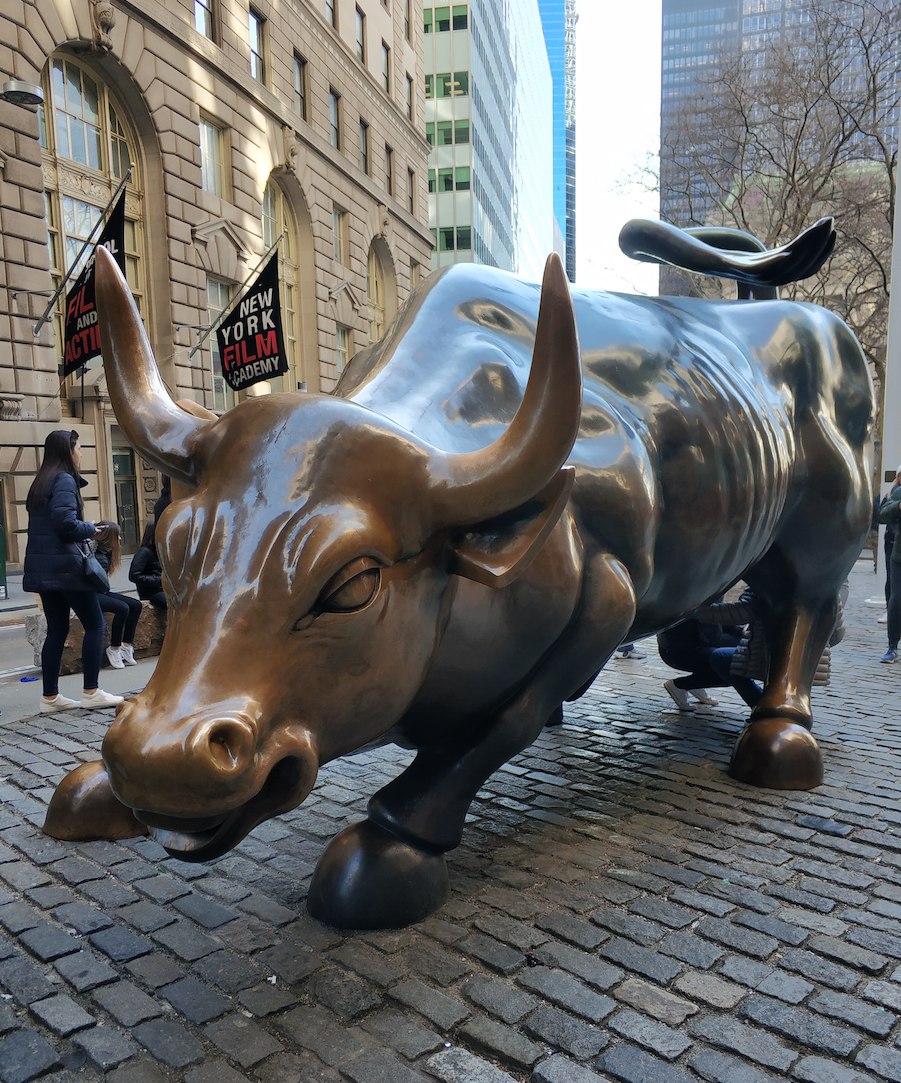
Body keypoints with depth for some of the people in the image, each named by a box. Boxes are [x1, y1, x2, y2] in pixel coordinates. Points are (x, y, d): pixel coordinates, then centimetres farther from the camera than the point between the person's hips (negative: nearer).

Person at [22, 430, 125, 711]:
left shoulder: (41, 482, 17)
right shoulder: (64, 480, -10)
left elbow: (45, 524, 18)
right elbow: (66, 522, -22)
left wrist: (82, 530, 9)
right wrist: (90, 529, -4)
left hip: (43, 568, 9)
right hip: (66, 566, -9)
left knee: (57, 629, 11)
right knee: (94, 625, -1)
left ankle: (50, 697, 12)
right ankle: (91, 692, 0)